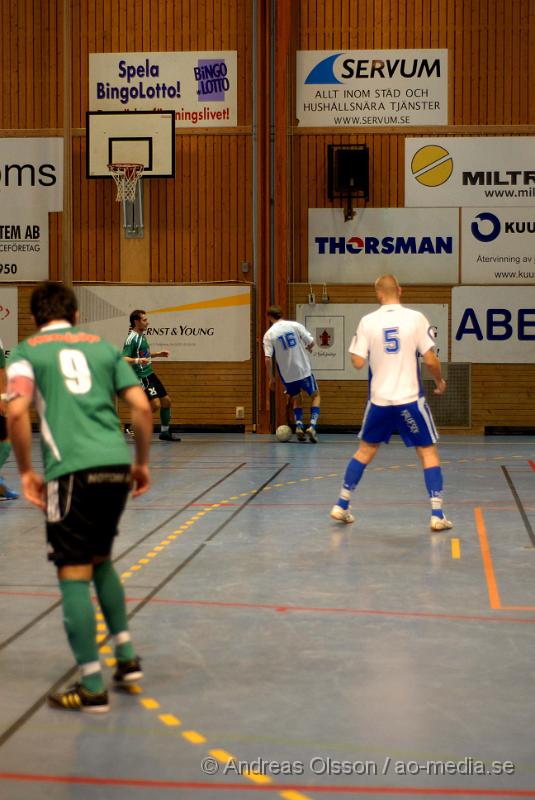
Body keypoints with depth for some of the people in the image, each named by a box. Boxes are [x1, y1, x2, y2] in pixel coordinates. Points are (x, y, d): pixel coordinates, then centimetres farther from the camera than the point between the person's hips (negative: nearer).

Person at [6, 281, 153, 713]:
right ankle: (127, 657, 25)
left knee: (74, 575, 3)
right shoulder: (103, 347, 19)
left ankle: (93, 687, 4)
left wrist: (26, 471, 1)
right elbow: (142, 407, 11)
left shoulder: (26, 352, 10)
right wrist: (142, 463, 20)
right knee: (101, 560, 24)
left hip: (73, 471, -4)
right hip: (117, 466, 4)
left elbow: (17, 412, -7)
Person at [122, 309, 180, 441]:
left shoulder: (142, 335, 12)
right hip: (142, 377, -10)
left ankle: (165, 432, 25)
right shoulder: (131, 339, -16)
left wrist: (158, 354, 22)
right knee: (155, 404, -18)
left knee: (166, 401, 12)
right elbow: (124, 358, -26)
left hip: (150, 373, 10)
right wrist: (137, 360, -41)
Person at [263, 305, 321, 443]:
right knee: (315, 395, 17)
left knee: (296, 399, 24)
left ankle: (299, 425, 3)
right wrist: (309, 347, 21)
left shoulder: (269, 334, -6)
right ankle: (312, 426, -1)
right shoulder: (295, 325, -4)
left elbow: (268, 359, -11)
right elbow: (311, 342, -3)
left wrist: (271, 378, 0)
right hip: (304, 369, -1)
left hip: (287, 374, 1)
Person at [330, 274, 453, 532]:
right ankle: (437, 515, 0)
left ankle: (341, 505, 21)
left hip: (379, 400, 2)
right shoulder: (415, 318, -6)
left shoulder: (368, 321, -2)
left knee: (366, 450, 19)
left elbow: (358, 362, -3)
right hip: (410, 399, -2)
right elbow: (430, 360, -6)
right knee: (428, 452, 8)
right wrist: (440, 380, 13)